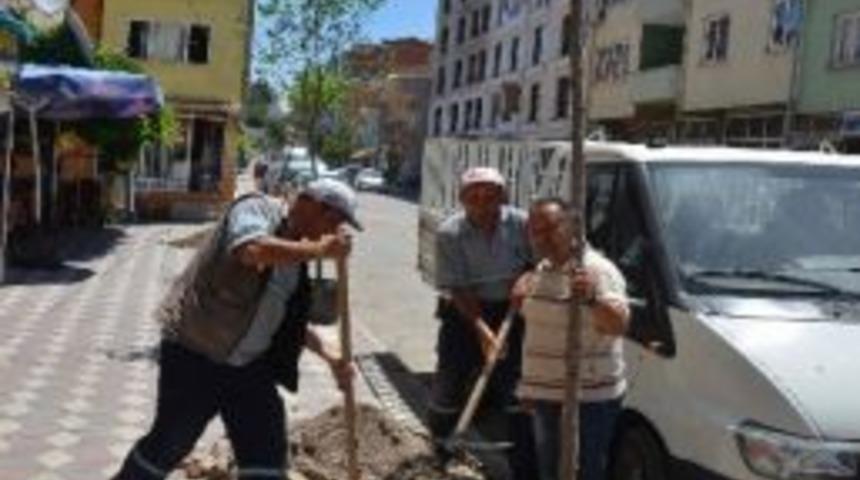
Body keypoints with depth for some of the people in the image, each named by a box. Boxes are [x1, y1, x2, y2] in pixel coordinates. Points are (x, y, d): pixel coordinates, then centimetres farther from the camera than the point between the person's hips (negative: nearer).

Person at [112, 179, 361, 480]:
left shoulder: (295, 252, 11)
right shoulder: (257, 209, -12)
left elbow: (291, 321, 20)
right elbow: (252, 251, -36)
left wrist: (329, 357, 10)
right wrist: (318, 250, -32)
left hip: (248, 365, 7)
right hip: (193, 352, -7)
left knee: (267, 450, 4)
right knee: (170, 443, 6)